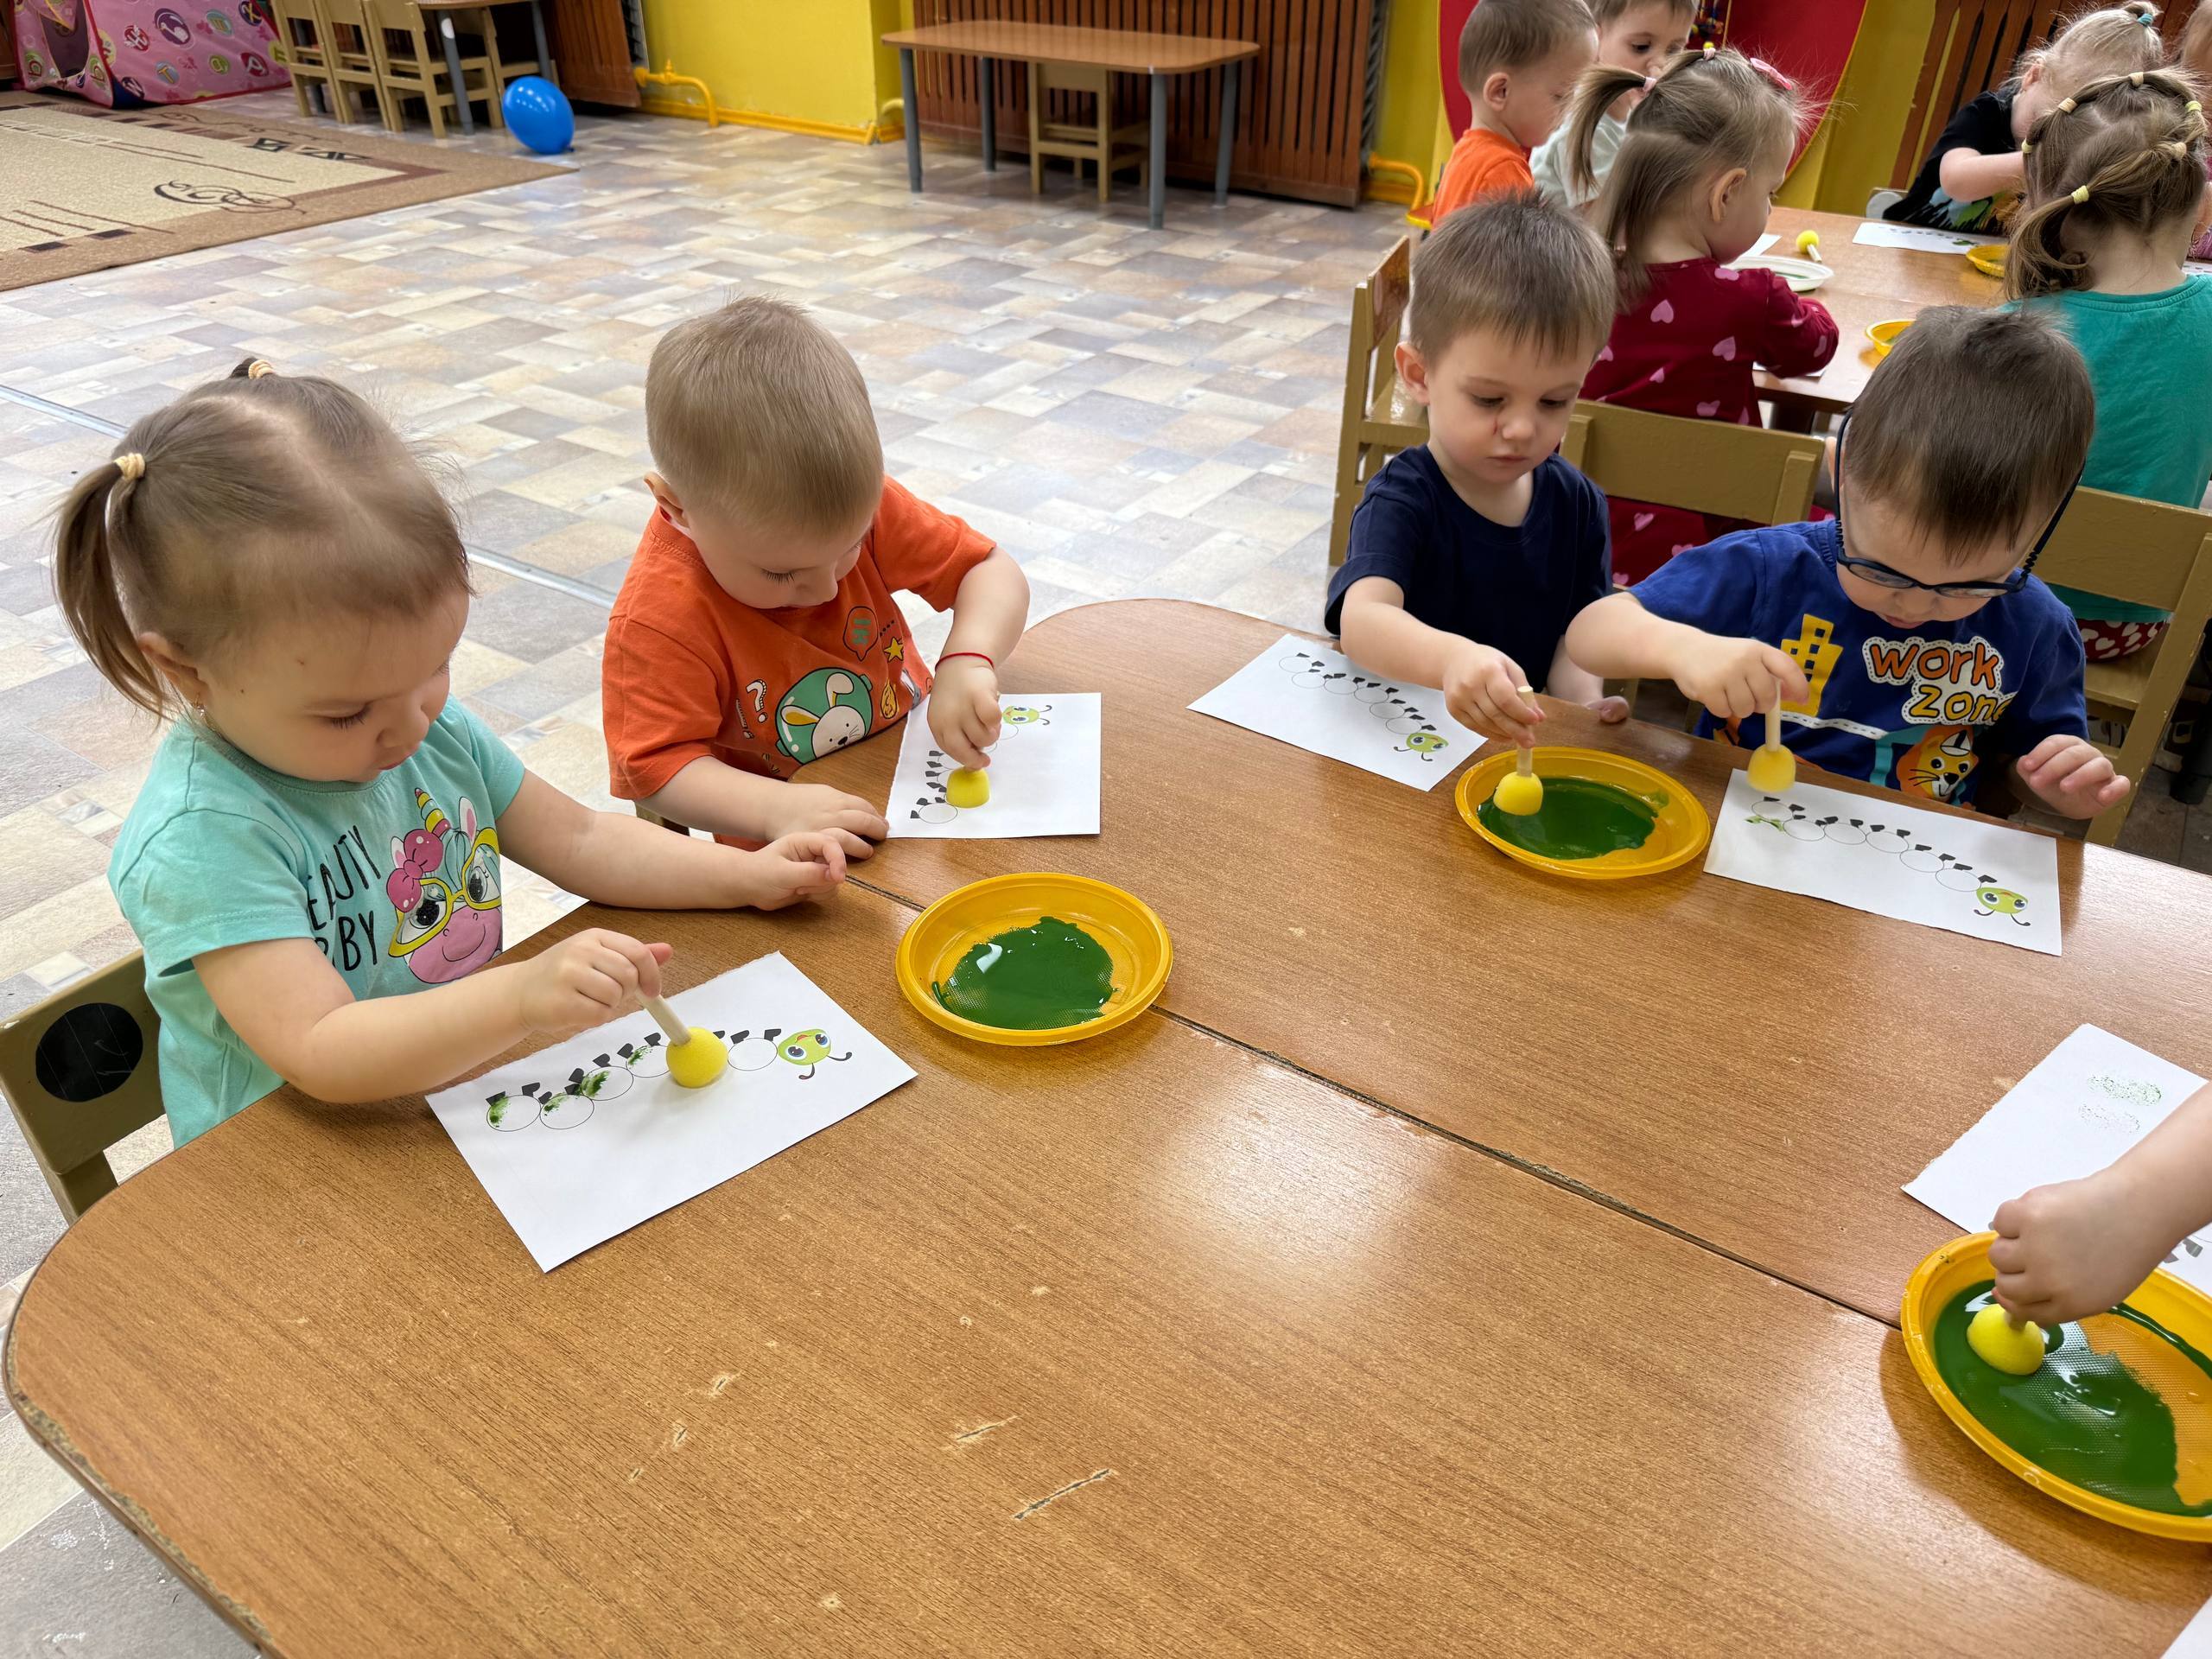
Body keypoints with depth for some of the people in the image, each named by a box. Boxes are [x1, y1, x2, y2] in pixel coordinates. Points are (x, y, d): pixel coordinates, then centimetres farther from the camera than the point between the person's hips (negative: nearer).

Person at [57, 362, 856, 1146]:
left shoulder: (430, 725, -1)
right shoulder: (199, 837, -21)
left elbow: (574, 838, 9)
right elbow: (319, 1053, -28)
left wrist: (746, 874, -1)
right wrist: (525, 995, -41)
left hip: (475, 1074, 6)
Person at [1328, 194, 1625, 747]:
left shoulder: (1576, 501, 3)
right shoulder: (1402, 500, -16)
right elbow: (1362, 618, -34)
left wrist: (1583, 706, -14)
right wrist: (1452, 657, -55)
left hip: (1523, 740, 5)